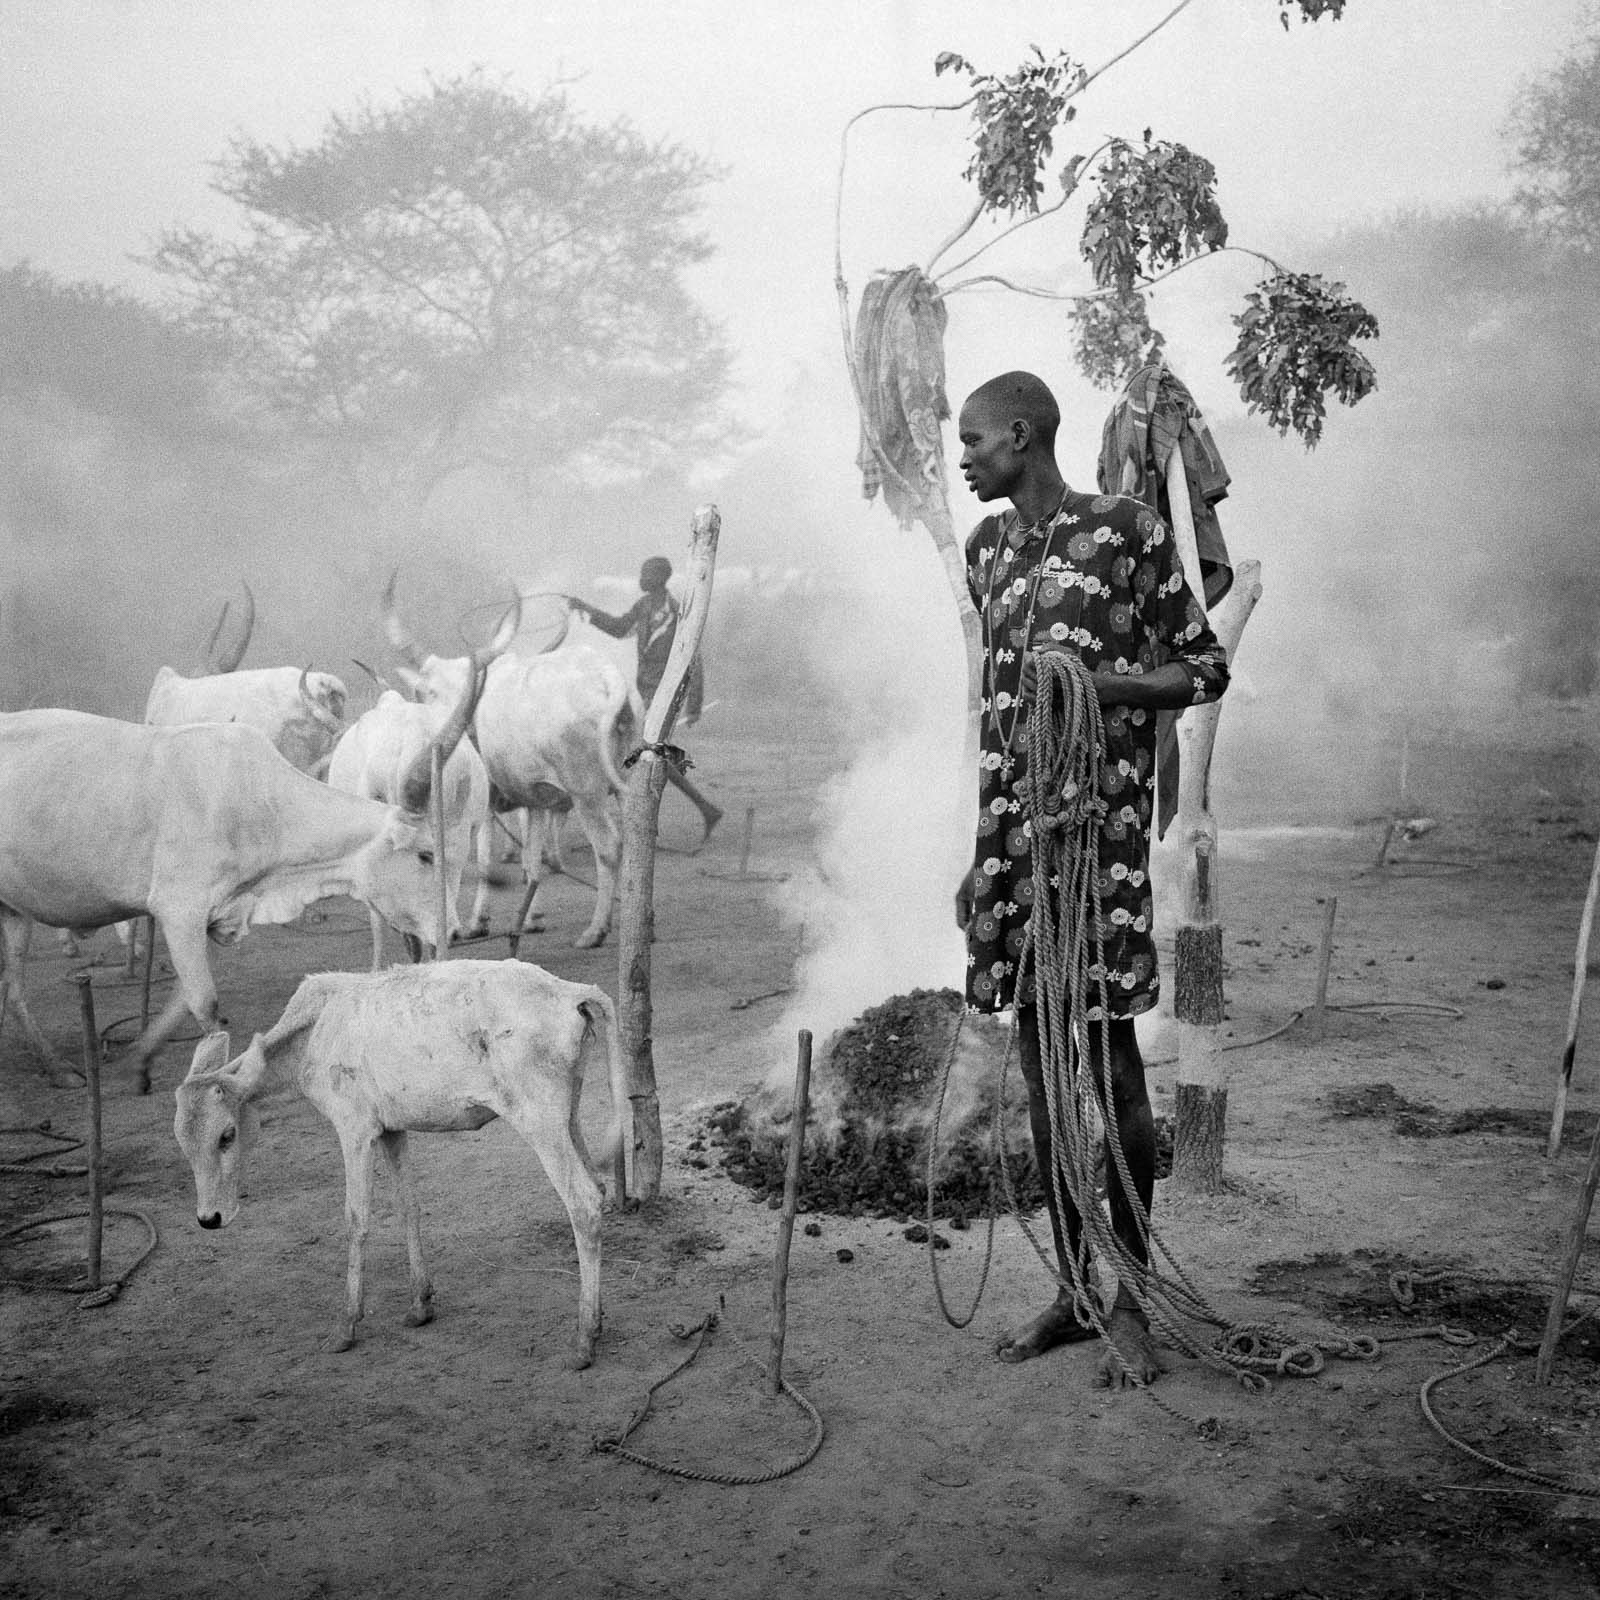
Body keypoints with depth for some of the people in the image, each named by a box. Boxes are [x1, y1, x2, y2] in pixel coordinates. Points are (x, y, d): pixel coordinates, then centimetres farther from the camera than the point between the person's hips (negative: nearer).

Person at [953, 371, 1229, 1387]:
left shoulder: (1128, 531, -3)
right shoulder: (989, 547, 15)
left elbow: (1207, 668, 1)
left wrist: (1105, 679, -17)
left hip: (1100, 815, -6)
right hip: (1013, 822, 6)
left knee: (1109, 1058, -4)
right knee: (1042, 1069, 9)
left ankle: (1132, 1301, 9)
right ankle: (1071, 1291, 20)